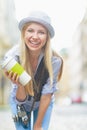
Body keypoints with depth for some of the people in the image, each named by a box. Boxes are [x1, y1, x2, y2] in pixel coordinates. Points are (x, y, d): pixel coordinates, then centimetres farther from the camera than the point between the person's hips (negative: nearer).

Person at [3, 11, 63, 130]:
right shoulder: (12, 57, -29)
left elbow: (47, 95, -17)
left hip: (44, 104, 0)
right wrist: (19, 85, -44)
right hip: (19, 103, 0)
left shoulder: (54, 60, -29)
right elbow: (20, 99, -23)